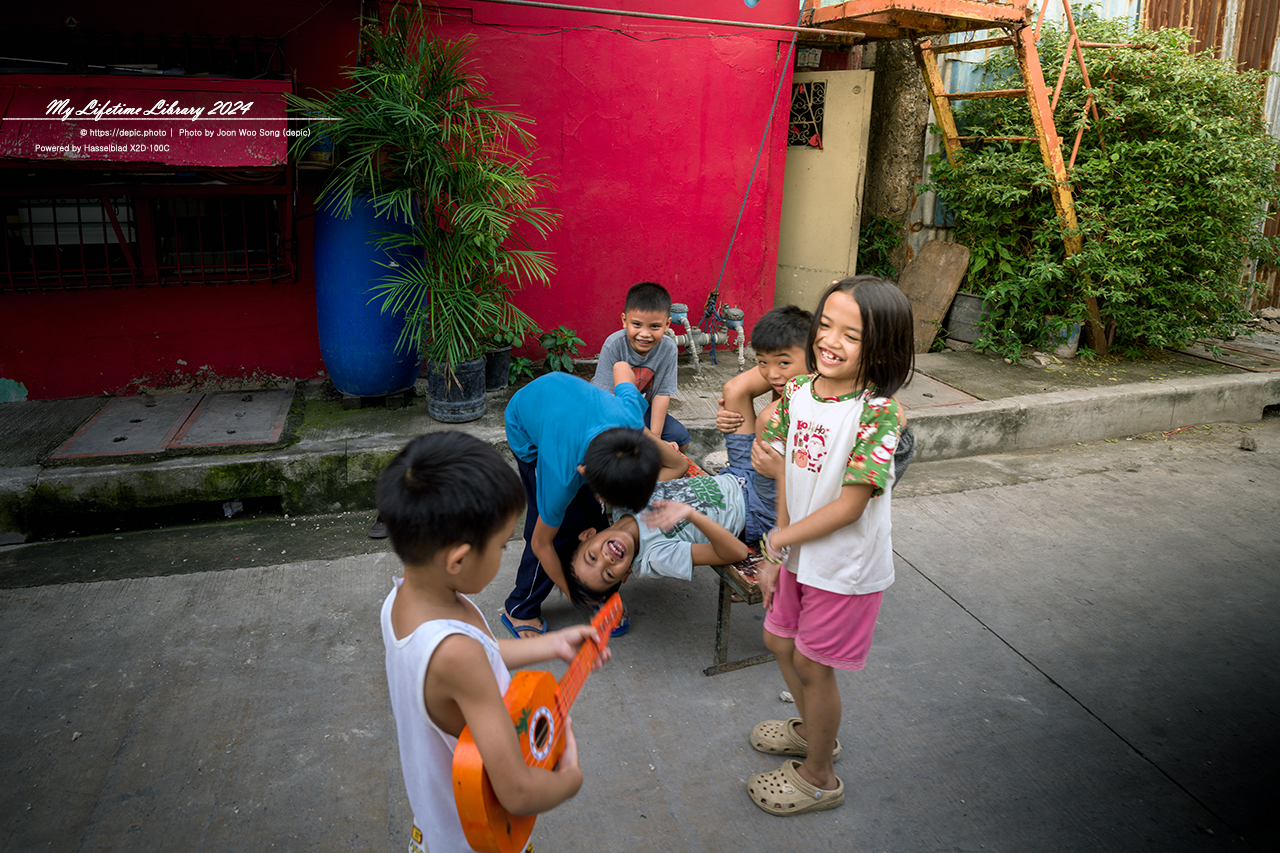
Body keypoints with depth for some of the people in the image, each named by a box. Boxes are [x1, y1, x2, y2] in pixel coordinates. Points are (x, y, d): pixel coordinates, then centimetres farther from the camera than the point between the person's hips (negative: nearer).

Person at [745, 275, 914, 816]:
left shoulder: (878, 412, -26)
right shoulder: (798, 392, -5)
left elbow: (849, 505, -24)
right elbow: (788, 476, 1)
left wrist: (778, 539, -14)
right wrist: (773, 557, 1)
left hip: (846, 567, -7)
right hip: (800, 555, 7)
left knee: (812, 664, 8)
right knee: (780, 642, 23)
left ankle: (818, 777, 34)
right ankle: (811, 728, 51)